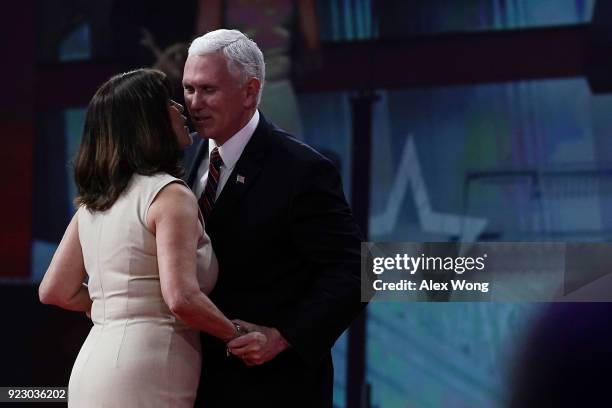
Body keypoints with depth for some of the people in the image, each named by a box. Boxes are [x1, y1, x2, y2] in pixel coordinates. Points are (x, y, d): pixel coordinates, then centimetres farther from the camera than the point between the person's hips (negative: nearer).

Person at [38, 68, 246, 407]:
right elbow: (182, 297, -20)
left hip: (92, 366, 8)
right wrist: (236, 334, -5)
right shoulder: (170, 195, -10)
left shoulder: (93, 200, 13)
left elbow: (55, 291, 16)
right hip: (143, 379, -8)